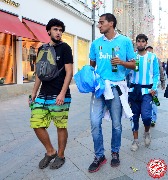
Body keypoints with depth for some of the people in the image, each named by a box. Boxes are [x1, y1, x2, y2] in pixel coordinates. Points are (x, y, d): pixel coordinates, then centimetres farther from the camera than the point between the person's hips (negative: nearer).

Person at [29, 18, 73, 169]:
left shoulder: (64, 48, 0)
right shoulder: (42, 49, 15)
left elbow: (69, 72, -8)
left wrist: (62, 94, -17)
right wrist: (34, 93, 15)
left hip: (59, 96, -5)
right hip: (43, 96, 6)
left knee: (61, 127, 3)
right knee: (36, 124, 4)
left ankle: (60, 156, 24)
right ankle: (50, 151, 25)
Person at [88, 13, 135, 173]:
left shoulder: (125, 41, 3)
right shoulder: (96, 43, 10)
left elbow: (133, 65, 6)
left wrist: (121, 62, -14)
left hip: (117, 87, -2)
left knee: (116, 123, 9)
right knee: (95, 122, -4)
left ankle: (115, 152, 30)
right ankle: (99, 156, 13)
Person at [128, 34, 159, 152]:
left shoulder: (152, 57, 4)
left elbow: (156, 74, 3)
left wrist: (154, 88, -8)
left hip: (147, 90, -2)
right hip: (134, 89, 2)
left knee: (146, 116, -14)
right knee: (135, 116, 6)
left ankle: (147, 132, 19)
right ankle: (136, 140, 21)